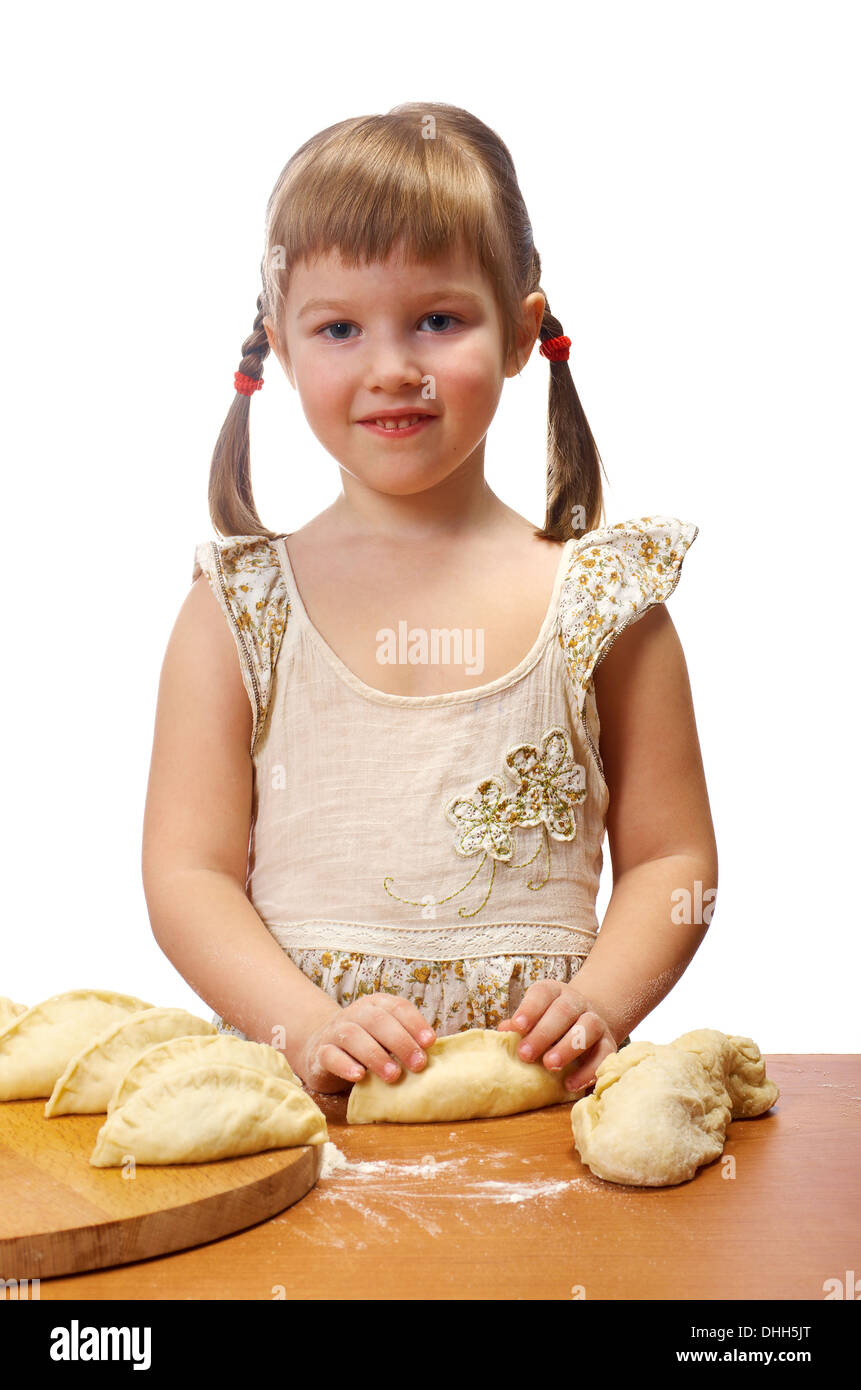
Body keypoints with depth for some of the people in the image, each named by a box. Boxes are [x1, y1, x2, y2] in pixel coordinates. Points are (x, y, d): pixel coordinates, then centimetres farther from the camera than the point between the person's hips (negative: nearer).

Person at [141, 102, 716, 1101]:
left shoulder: (605, 597, 5)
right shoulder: (237, 608, 4)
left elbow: (673, 860, 7)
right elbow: (187, 873, 1)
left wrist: (597, 1003, -10)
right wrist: (311, 1026, -13)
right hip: (298, 1093, -1)